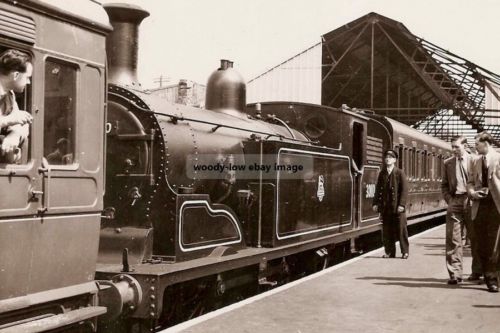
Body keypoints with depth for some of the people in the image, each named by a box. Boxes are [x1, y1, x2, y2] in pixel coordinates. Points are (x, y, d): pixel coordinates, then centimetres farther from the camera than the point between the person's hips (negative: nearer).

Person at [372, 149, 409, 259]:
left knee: (401, 229, 0)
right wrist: (376, 203, 5)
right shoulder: (382, 174, 12)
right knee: (387, 231, 6)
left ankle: (405, 251, 10)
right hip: (385, 207, 4)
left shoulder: (400, 173, -2)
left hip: (397, 207, -4)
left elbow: (404, 189, -7)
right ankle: (389, 252, 14)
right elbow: (378, 189, 13)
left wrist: (401, 204, -14)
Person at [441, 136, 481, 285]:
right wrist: (449, 200, 1)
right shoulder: (448, 163, 12)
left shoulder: (474, 160, 1)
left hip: (470, 202, -2)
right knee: (453, 239, -5)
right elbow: (444, 185, 15)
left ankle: (477, 271, 20)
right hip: (454, 203, 2)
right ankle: (455, 273, -3)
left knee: (475, 237, 7)